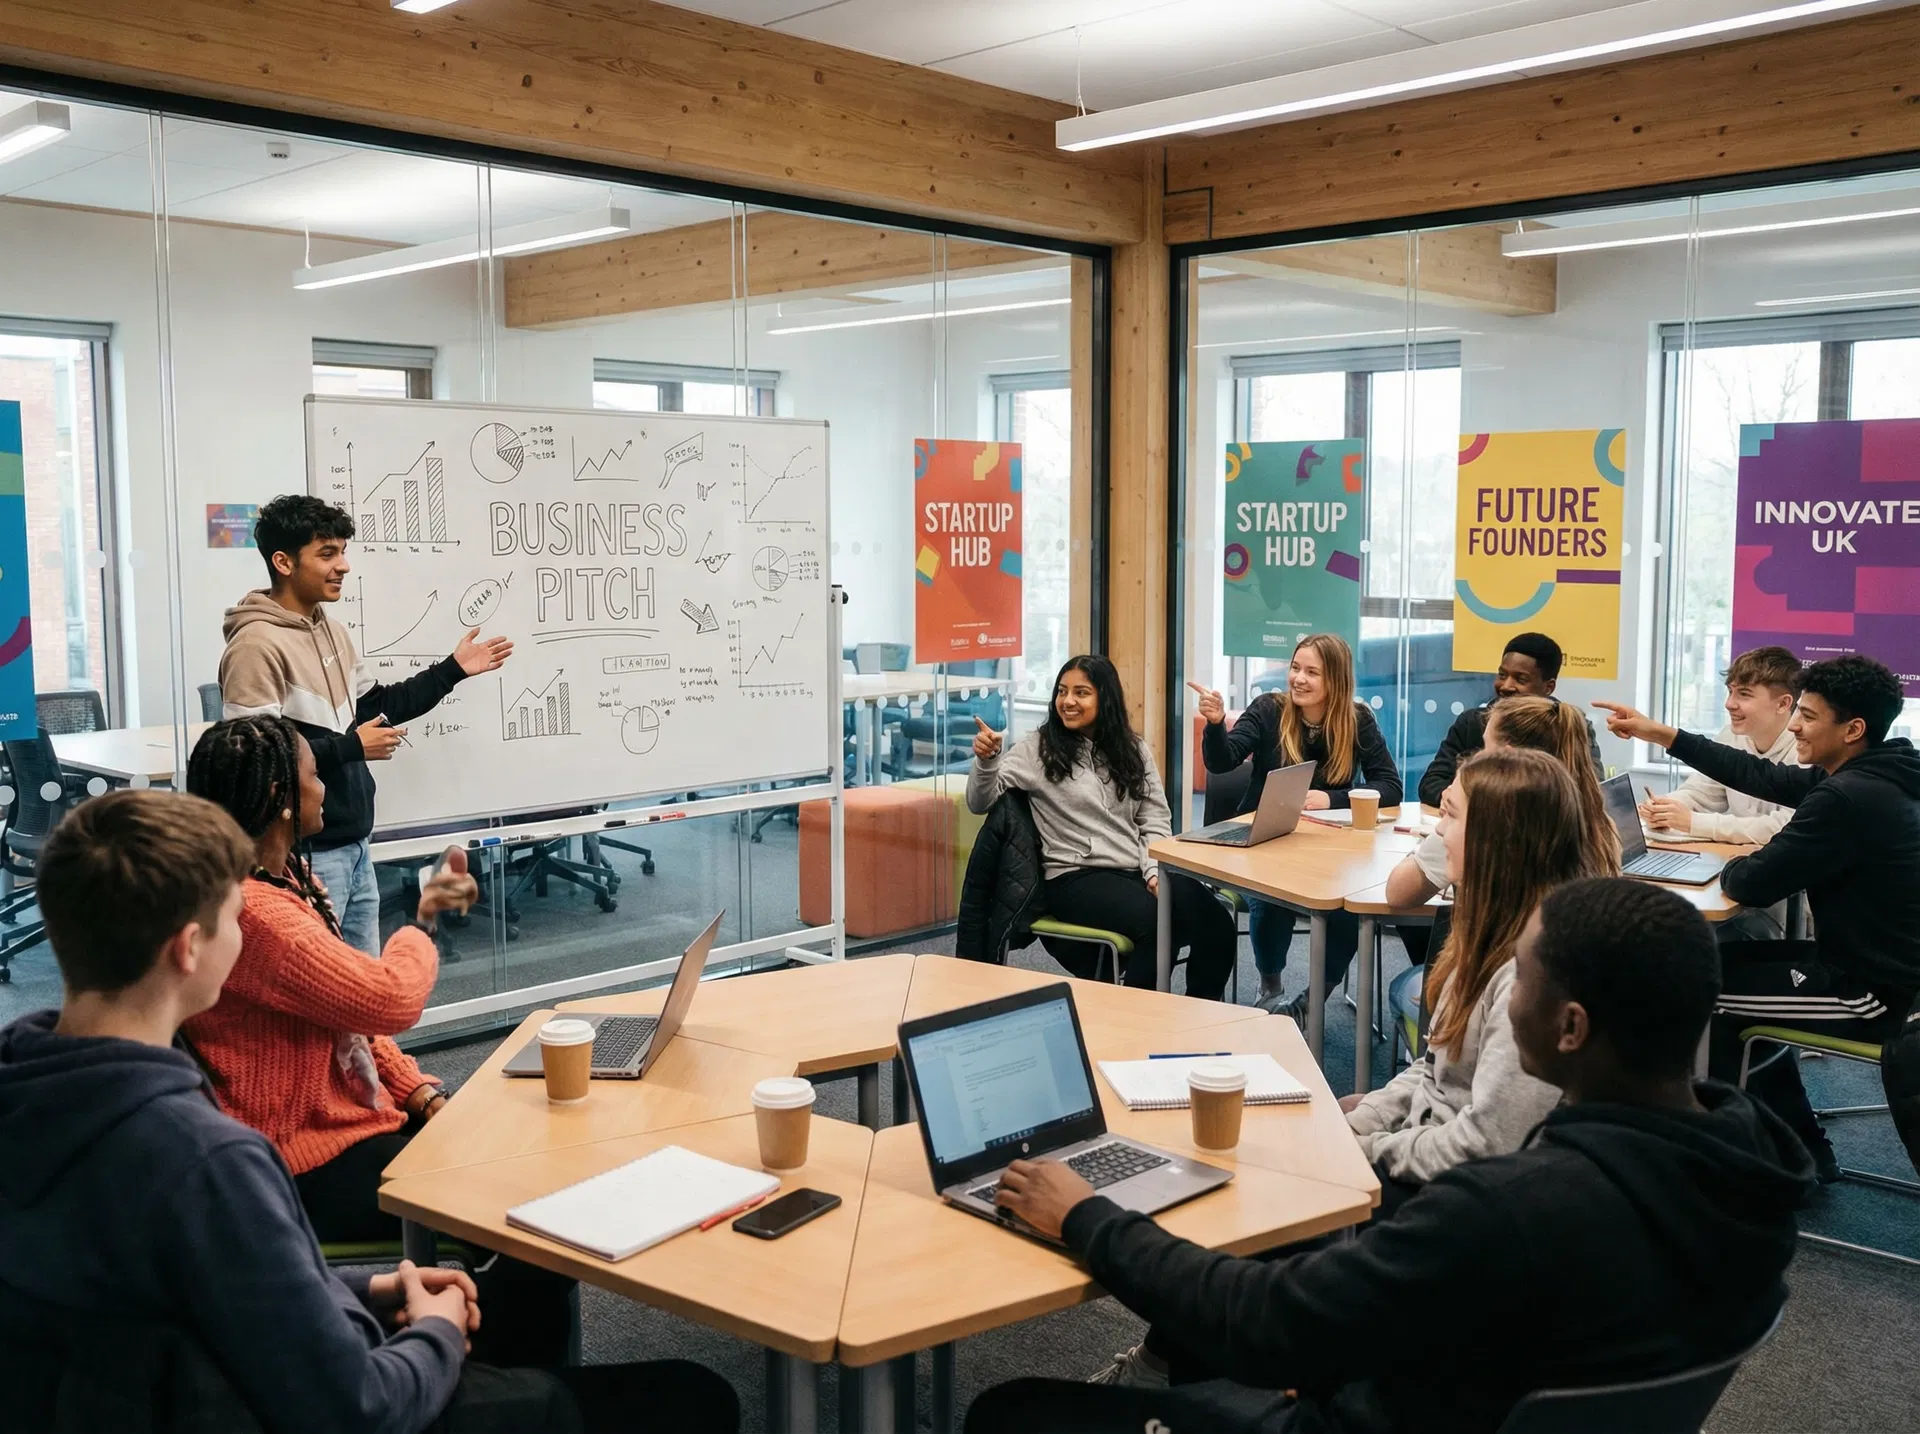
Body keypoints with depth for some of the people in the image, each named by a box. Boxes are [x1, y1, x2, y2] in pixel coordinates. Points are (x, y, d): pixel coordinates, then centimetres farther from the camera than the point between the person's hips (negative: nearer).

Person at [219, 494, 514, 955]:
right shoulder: (256, 645, -19)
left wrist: (452, 670, 16)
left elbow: (375, 708, 21)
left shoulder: (332, 632, 12)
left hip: (355, 845, 10)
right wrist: (349, 747, -20)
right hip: (306, 853, -9)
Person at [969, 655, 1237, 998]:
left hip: (1137, 871, 5)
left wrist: (1156, 871, -5)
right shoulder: (1037, 747, 3)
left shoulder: (1134, 750, 15)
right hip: (1076, 877, -4)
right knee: (1157, 924, -33)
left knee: (1215, 922, -23)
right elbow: (982, 803, -4)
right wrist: (985, 761, -25)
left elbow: (1155, 819, 12)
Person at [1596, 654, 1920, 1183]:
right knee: (1728, 960, 22)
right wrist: (1663, 735, 15)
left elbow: (1753, 884, -24)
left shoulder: (1850, 797, -28)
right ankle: (1799, 1149, 28)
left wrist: (1728, 865, 0)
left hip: (1872, 990, -9)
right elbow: (1763, 777, 15)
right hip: (1875, 960, 9)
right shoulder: (1864, 777, 4)